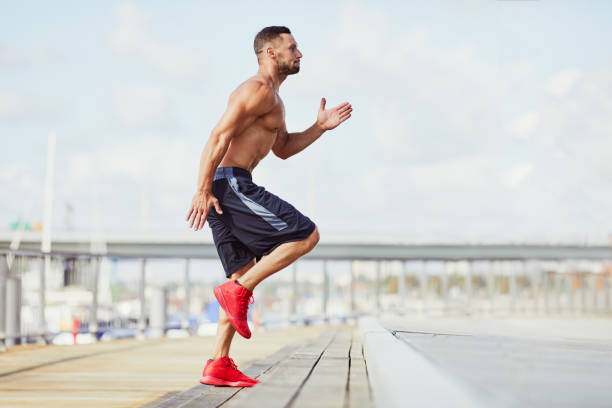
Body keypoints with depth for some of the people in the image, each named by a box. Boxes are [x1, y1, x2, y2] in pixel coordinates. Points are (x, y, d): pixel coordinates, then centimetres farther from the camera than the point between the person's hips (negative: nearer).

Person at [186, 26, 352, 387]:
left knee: (246, 275, 9)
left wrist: (320, 127, 21)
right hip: (229, 184, -11)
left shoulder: (271, 97, 26)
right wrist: (203, 191, -23)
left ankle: (219, 365, 5)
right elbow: (220, 136, -17)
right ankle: (237, 290, -11)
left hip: (226, 189, 11)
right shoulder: (258, 89, -8)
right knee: (306, 235, -9)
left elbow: (283, 148, 34)